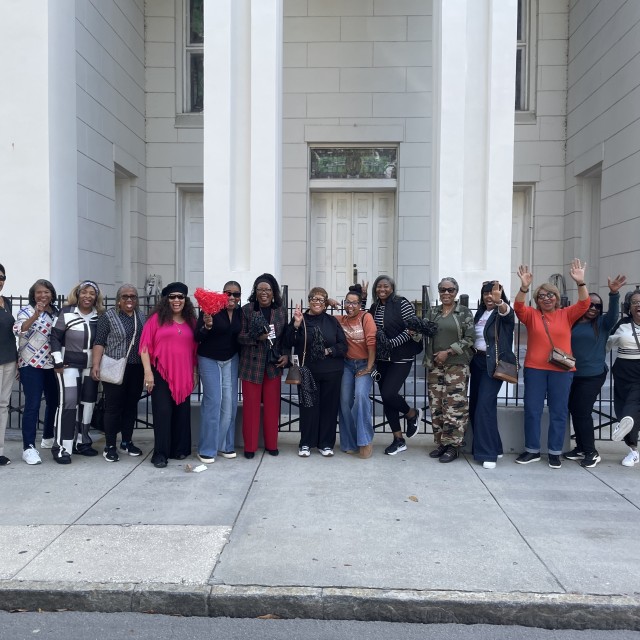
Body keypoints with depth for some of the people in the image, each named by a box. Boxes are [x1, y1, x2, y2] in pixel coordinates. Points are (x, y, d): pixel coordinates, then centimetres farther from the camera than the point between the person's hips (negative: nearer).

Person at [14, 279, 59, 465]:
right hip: (31, 365, -6)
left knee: (54, 401, 14)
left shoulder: (57, 312, 10)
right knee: (32, 405, -9)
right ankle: (29, 447, -7)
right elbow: (18, 330, -22)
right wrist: (36, 315, -34)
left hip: (53, 364, 6)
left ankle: (48, 438, 31)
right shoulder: (27, 311, -4)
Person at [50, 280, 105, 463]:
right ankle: (61, 447, -6)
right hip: (69, 364, -5)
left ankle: (81, 442, 22)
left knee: (88, 403, 9)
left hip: (91, 366, 5)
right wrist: (58, 362, -10)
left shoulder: (100, 316, 4)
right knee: (68, 402, -12)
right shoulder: (66, 312, -6)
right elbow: (55, 338, -5)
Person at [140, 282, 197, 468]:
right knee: (163, 412, -1)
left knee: (182, 412, 9)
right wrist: (148, 372, -11)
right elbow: (145, 346, -5)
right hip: (161, 373, -4)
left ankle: (179, 449, 23)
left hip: (184, 375, 4)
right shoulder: (157, 318, -3)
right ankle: (160, 453, 7)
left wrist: (195, 372, 11)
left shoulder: (191, 321, 8)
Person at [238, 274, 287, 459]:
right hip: (251, 364, -2)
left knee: (272, 405, 8)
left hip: (273, 364, 2)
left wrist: (286, 355, -2)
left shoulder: (281, 311, 5)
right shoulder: (246, 310, -3)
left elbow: (285, 337, 11)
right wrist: (257, 337, -22)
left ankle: (271, 444, 22)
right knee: (251, 405, 3)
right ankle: (249, 446, 15)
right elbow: (239, 336, -6)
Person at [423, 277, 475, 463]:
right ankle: (440, 443, 15)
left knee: (454, 405, -6)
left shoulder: (464, 312, 1)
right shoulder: (433, 312, 12)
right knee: (436, 404, 5)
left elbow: (470, 338, -5)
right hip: (434, 365, 4)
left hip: (457, 365, -4)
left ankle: (453, 445, 4)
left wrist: (448, 352, -12)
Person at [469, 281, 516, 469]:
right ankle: (491, 446, 23)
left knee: (485, 405, -15)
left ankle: (488, 453, -8)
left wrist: (499, 301, -54)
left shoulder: (504, 313, -8)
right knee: (474, 404, 10)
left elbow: (506, 311, -33)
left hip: (494, 364, -7)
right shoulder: (480, 312, 12)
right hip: (477, 361, 8)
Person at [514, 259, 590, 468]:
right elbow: (518, 307, -13)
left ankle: (555, 452, 17)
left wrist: (580, 282, -21)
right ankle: (532, 450, 17)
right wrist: (524, 287, -29)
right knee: (532, 410, 5)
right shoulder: (531, 315, 4)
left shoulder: (566, 315, 6)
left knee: (559, 411, 6)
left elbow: (584, 304, -6)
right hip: (534, 369, 0)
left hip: (562, 369, 0)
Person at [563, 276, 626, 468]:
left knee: (583, 412, -5)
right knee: (574, 411, 10)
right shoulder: (572, 322, 5)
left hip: (593, 375, -4)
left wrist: (614, 293, -33)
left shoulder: (602, 324, 0)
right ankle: (581, 448, 24)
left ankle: (591, 452, 9)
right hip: (572, 374, 4)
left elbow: (613, 315, -19)